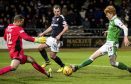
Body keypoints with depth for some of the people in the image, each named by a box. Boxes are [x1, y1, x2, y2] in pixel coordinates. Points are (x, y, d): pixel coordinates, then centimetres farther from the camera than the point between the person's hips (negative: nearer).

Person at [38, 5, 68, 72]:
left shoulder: (61, 18, -12)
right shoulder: (53, 18, 12)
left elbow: (66, 27, -21)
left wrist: (59, 35, -26)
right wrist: (43, 33, 25)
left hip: (56, 39, -8)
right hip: (51, 38, 8)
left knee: (52, 56, -6)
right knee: (40, 47, 6)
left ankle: (62, 66, 15)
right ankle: (47, 61, 21)